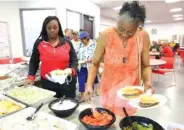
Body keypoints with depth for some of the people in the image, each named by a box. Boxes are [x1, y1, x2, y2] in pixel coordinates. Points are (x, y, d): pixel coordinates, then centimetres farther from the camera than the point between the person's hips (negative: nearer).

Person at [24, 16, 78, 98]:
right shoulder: (39, 43, 1)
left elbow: (74, 60, 4)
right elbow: (33, 62, 7)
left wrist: (72, 70, -15)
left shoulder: (67, 43, 1)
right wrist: (31, 77, -5)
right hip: (48, 82, 0)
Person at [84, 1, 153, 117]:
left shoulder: (143, 37, -13)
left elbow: (145, 66, -2)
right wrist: (89, 85, -22)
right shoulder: (106, 36, -18)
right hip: (109, 91, 0)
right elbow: (95, 64, -10)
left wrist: (148, 82, -20)